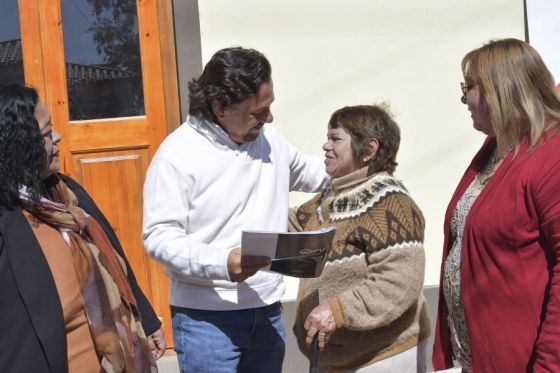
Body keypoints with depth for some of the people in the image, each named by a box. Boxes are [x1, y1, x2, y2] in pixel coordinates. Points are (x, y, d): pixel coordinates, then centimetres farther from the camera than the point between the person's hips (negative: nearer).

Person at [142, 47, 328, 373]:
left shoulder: (269, 138, 6)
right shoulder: (178, 154, -14)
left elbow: (305, 172, 26)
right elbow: (159, 236, -17)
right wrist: (221, 263, -30)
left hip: (267, 311, 6)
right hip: (207, 318, -6)